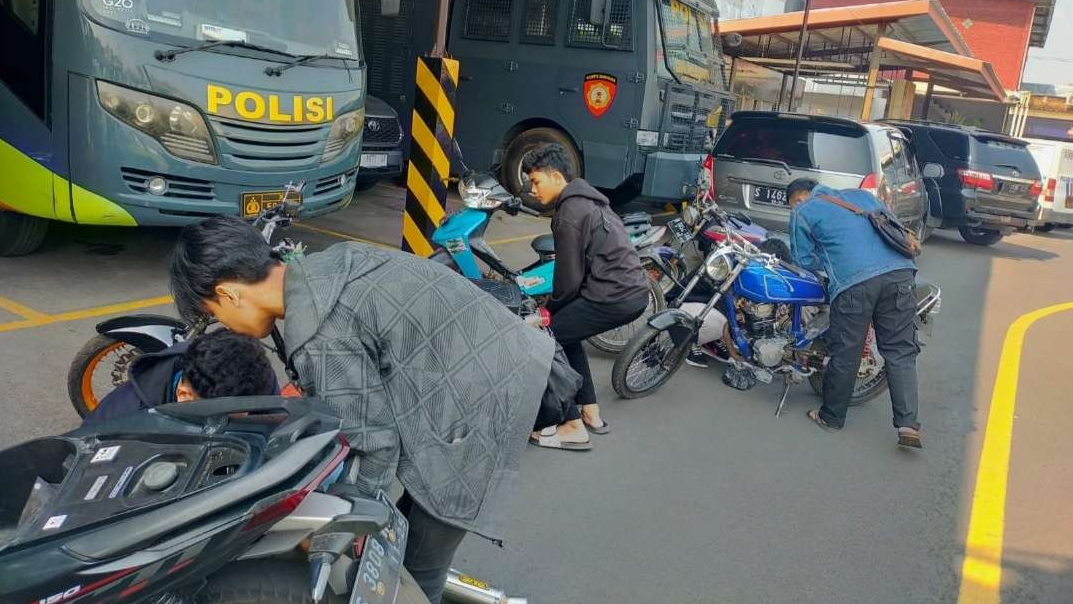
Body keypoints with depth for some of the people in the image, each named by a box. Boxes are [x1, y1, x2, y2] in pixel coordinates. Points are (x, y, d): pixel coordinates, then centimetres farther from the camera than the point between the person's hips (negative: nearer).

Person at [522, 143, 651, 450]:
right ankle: (590, 411, 29)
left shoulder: (569, 214, -11)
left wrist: (550, 309, 7)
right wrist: (557, 309, 21)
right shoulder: (588, 200, 20)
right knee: (565, 332, 25)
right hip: (636, 291, 10)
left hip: (613, 297, -10)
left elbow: (570, 276, -11)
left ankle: (573, 427, -2)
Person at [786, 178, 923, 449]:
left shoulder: (802, 211, 16)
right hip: (900, 273, 5)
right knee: (900, 352, 9)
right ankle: (908, 424, 1)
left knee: (845, 354, 8)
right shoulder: (862, 195, 30)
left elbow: (805, 259, 13)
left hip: (854, 283, -4)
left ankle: (832, 417, 24)